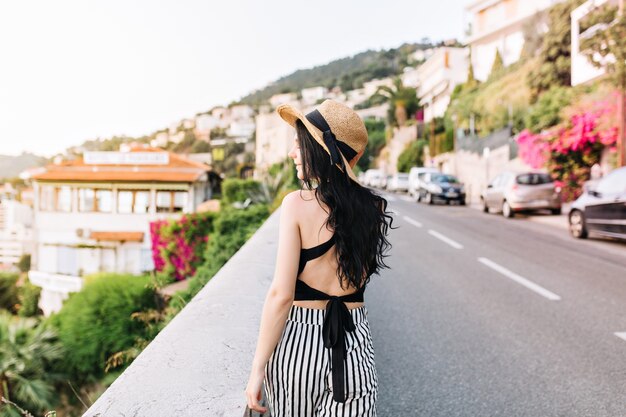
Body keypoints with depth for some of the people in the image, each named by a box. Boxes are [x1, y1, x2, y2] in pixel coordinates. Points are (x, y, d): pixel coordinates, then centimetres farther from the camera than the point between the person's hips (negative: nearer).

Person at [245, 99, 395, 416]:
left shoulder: (297, 203, -14)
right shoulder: (374, 208, -2)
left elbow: (281, 294, -17)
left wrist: (258, 368, -7)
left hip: (298, 340, -3)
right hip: (354, 344, 3)